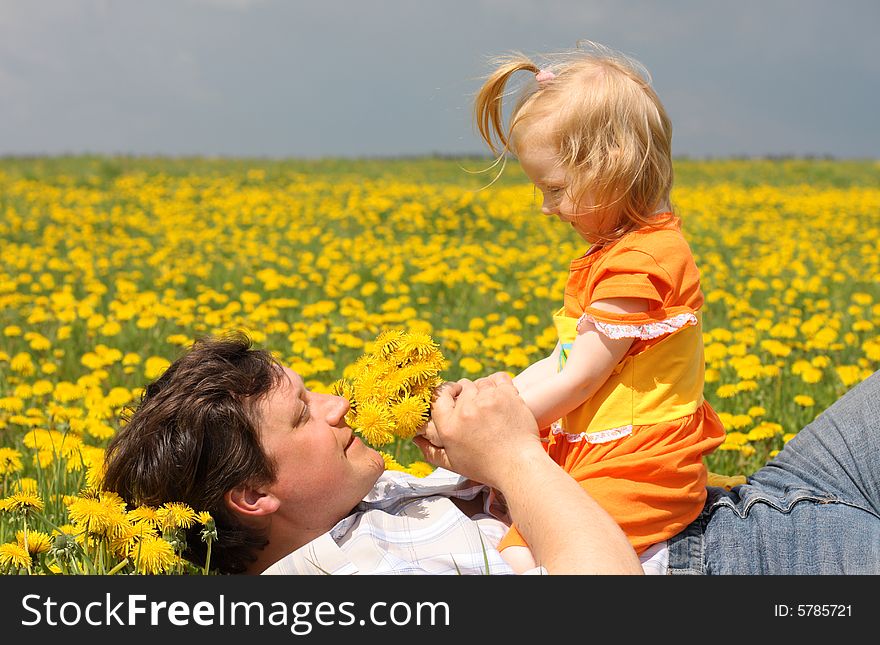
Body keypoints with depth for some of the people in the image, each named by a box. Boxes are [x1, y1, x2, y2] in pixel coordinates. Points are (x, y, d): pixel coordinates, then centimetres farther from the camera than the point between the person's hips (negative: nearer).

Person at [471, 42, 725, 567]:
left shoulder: (636, 264, -19)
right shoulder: (616, 250, 15)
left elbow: (577, 382, -18)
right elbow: (561, 362, 15)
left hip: (636, 474, -11)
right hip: (589, 458, 11)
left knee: (519, 561, -24)